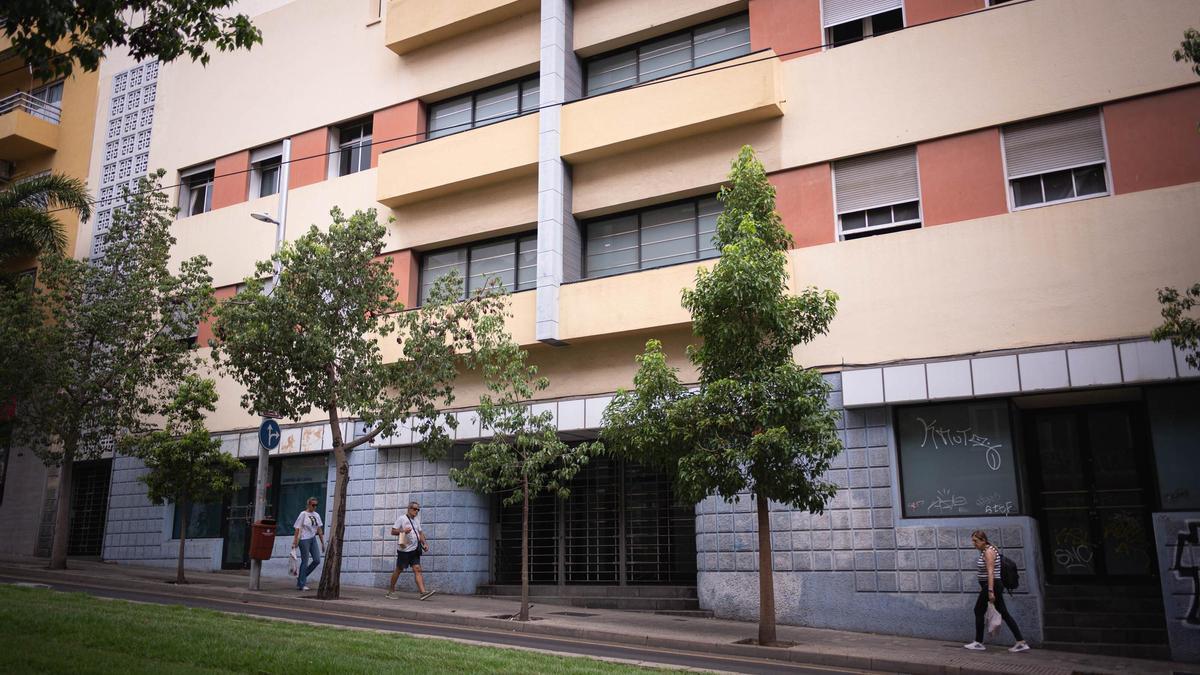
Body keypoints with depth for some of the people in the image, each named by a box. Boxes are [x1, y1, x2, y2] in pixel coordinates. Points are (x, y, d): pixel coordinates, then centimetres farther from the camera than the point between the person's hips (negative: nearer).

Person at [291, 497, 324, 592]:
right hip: (304, 539, -6)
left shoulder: (316, 515, 11)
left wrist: (322, 543, 14)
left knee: (317, 560, 0)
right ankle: (301, 584, 7)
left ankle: (301, 578, 16)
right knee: (305, 562, -2)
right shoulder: (303, 514, -6)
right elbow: (297, 529, -9)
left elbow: (319, 530, 15)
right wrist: (294, 542, -13)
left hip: (313, 539, 6)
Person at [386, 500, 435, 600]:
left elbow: (420, 533, 22)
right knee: (398, 570, 3)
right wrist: (403, 531, -22)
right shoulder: (401, 518, -5)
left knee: (417, 569, -5)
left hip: (414, 549, 6)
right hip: (403, 550, -6)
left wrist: (425, 543, 8)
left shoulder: (416, 520, 16)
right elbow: (393, 532, -6)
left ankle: (423, 592, -15)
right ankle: (391, 590, 19)